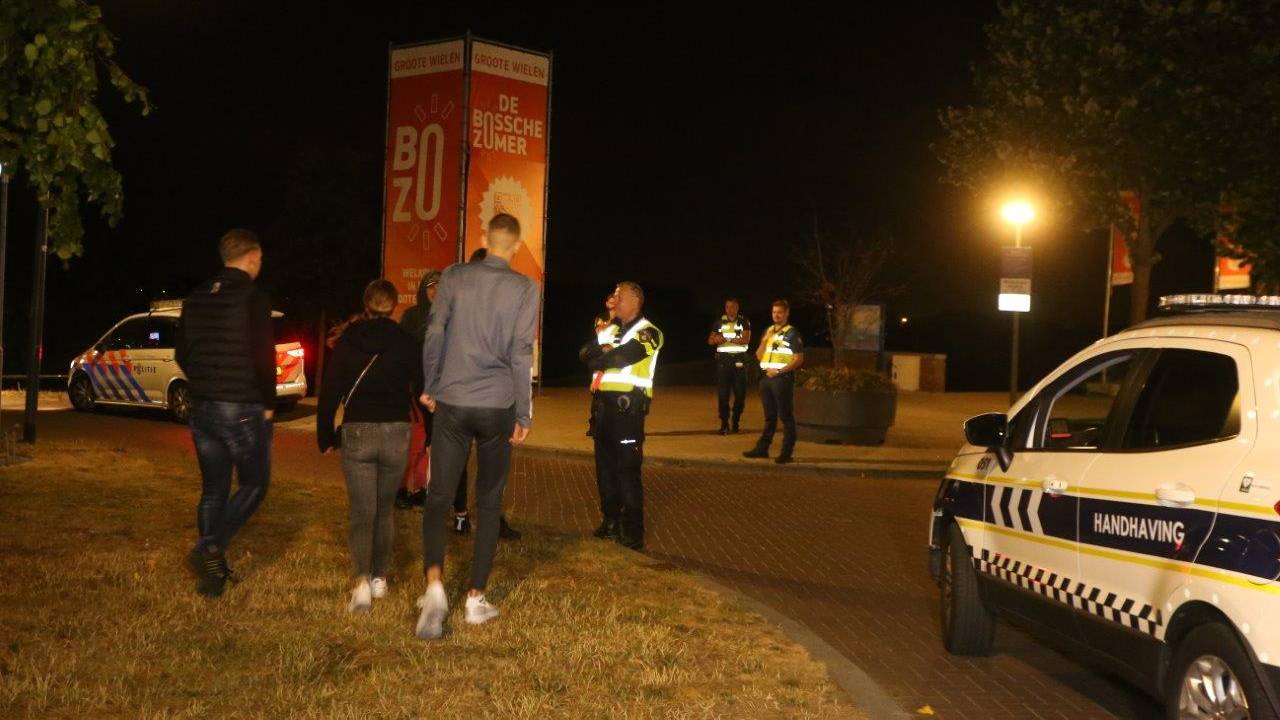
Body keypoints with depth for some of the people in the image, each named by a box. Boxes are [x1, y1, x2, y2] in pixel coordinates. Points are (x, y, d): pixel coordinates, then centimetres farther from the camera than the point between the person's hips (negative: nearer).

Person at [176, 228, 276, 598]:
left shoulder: (197, 298, 9)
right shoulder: (252, 297, -12)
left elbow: (182, 354, 14)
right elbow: (263, 356, -16)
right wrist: (268, 403, -4)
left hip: (203, 408, 7)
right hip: (243, 409, -6)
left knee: (213, 489, 13)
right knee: (254, 484, 5)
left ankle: (212, 570, 14)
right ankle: (210, 548, -11)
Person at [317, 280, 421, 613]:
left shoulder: (346, 342, 3)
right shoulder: (406, 342, 0)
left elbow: (329, 392, 3)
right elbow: (422, 390, 0)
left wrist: (325, 437, 12)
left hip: (357, 434, 0)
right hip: (397, 433, 1)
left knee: (362, 513, 1)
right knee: (384, 509, 18)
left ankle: (362, 581, -18)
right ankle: (380, 578, 25)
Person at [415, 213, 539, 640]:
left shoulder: (454, 277, 1)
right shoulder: (524, 289, -2)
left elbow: (434, 336, 0)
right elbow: (521, 355, -4)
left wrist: (430, 388, 14)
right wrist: (524, 415, 3)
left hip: (452, 404, 0)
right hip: (498, 407, 0)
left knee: (439, 498, 3)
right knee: (489, 503, 11)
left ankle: (435, 584, -19)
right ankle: (476, 598, 12)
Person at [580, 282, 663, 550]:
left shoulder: (647, 332, -4)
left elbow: (623, 356, -18)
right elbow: (586, 352, 6)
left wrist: (599, 357, -1)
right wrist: (606, 355, -13)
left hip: (628, 404, -7)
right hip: (605, 402, 7)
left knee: (627, 468, -9)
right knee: (605, 464, 11)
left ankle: (633, 530, -6)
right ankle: (610, 521, 21)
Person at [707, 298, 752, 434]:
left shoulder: (744, 321, 3)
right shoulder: (720, 322, 8)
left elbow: (746, 339, -11)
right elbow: (710, 340, 5)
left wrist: (727, 339, -25)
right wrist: (716, 339, -20)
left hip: (739, 360, -1)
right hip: (723, 360, 1)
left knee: (740, 393, 0)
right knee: (723, 393, -4)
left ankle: (735, 422, 14)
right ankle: (724, 424, -1)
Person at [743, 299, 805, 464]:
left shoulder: (792, 333, -5)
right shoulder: (768, 331, 15)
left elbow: (799, 359, -10)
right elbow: (759, 356, 14)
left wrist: (779, 371, -15)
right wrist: (764, 341, -3)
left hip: (783, 378, -7)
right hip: (766, 377, 7)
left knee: (786, 416, -3)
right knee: (769, 416, 13)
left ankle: (786, 453, -2)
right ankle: (762, 448, 18)